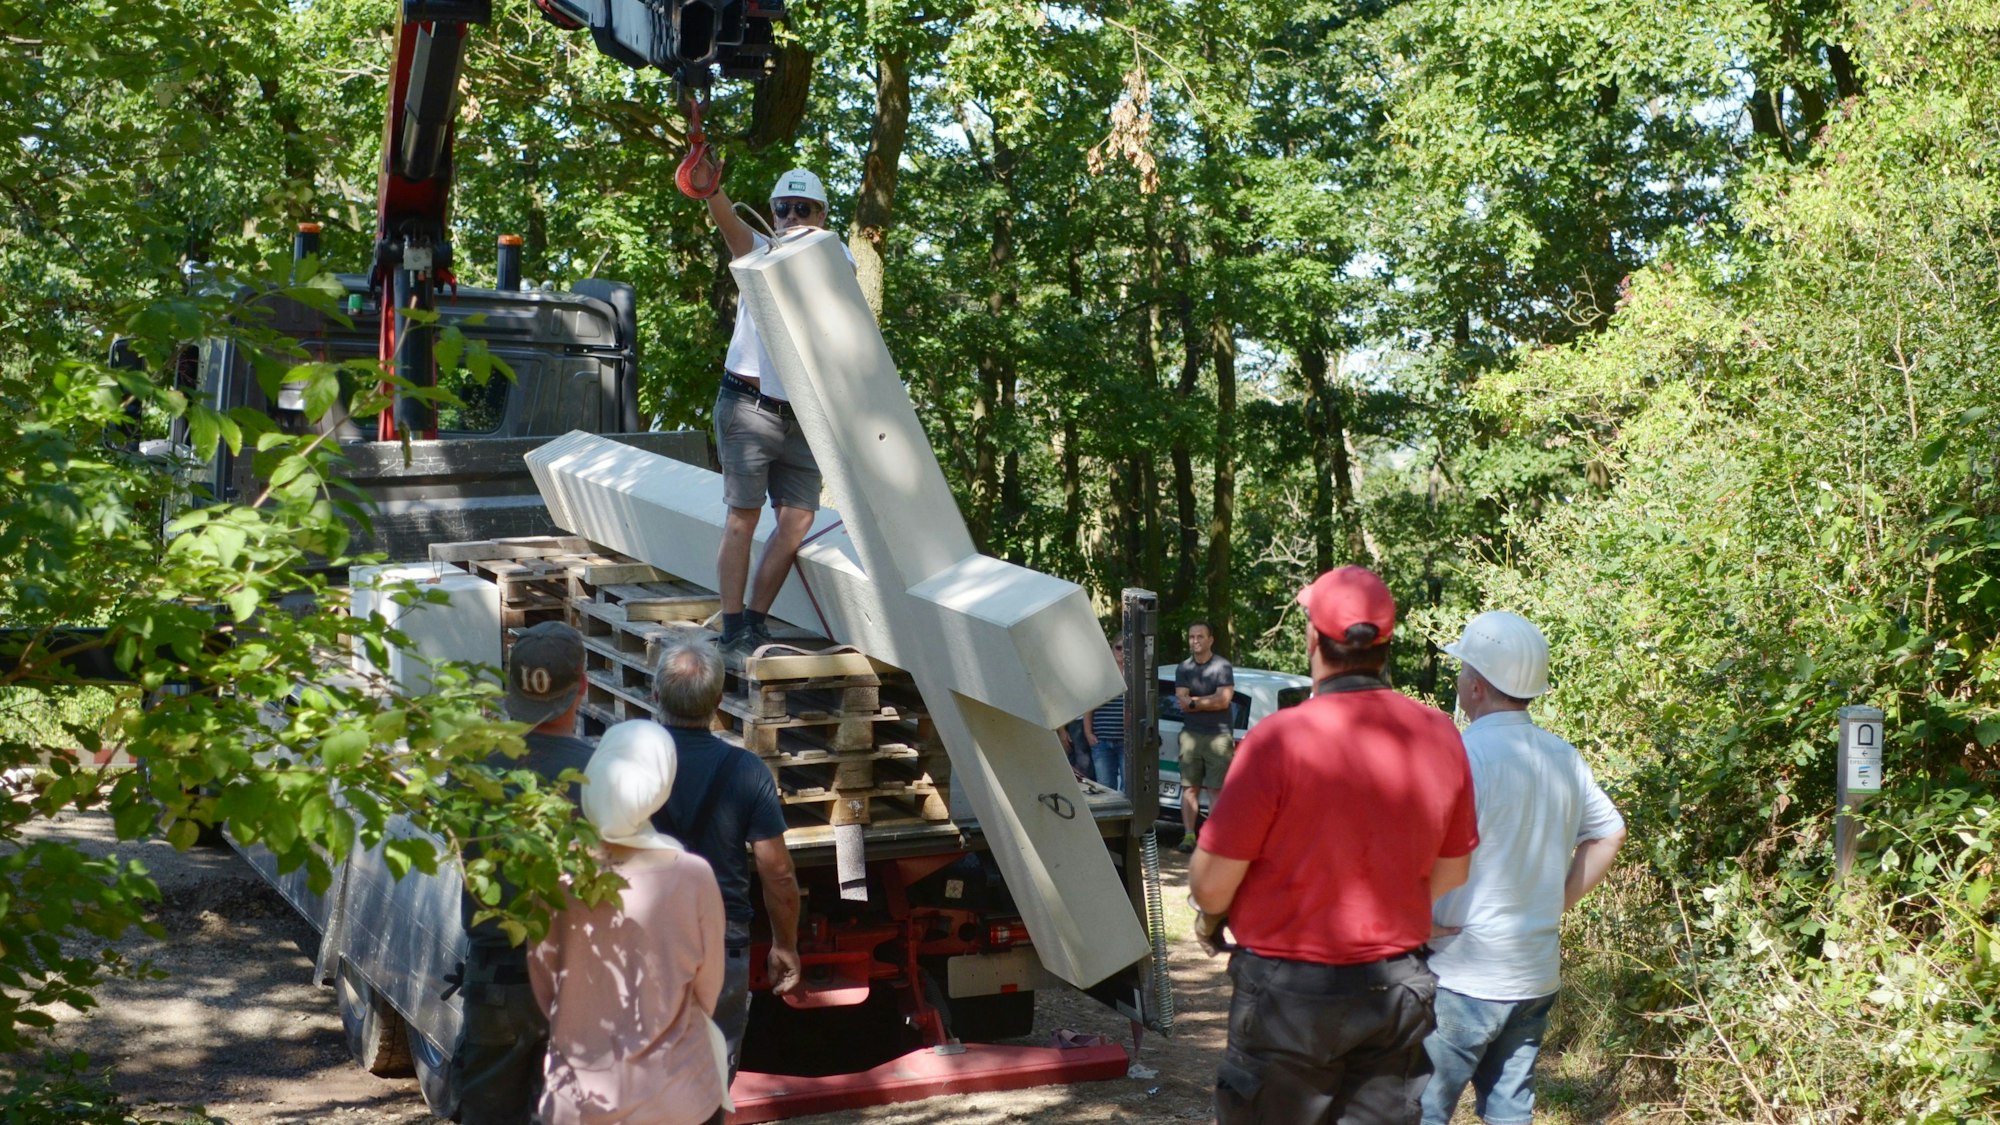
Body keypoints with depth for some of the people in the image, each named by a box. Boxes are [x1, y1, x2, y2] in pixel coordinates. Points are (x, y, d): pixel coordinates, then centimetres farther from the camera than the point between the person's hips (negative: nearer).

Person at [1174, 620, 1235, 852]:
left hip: (1218, 735, -4)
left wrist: (1194, 701, -5)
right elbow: (1182, 701, 1)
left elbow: (1224, 700, -12)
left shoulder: (1223, 667, -1)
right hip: (1190, 735, 4)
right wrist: (1209, 701, -8)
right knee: (1190, 787, 1)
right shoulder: (1183, 668, 12)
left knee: (1218, 789, -4)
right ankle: (1189, 835, 2)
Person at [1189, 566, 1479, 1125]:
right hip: (1398, 988, 4)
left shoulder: (1279, 739, -20)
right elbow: (1450, 872, 7)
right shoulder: (1439, 736, -4)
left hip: (1289, 991, -4)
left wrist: (1210, 918, 7)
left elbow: (1213, 880, -15)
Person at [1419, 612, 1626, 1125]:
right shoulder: (1565, 758, 6)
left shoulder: (1464, 753, -17)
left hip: (1464, 974, -7)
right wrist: (1559, 901, 15)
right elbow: (1609, 834, 18)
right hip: (1537, 973, 7)